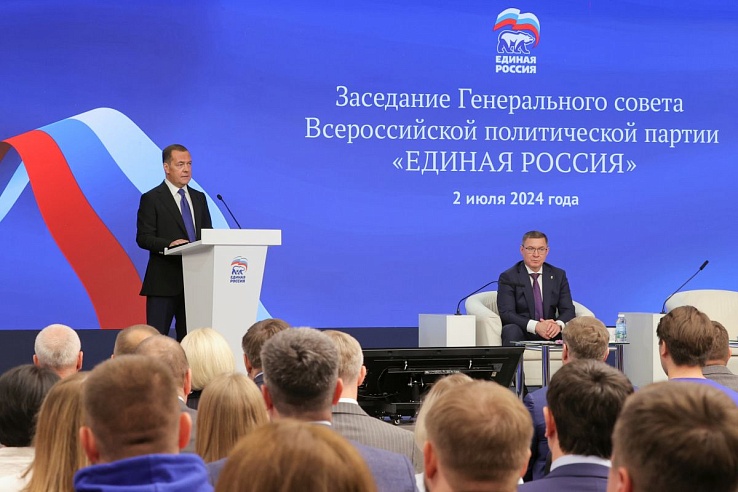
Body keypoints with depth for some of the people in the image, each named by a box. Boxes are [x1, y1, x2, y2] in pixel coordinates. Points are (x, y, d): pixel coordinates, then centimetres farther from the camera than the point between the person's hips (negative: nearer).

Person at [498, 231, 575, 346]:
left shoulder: (558, 275, 11)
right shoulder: (508, 277, 0)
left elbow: (568, 310, 4)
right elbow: (506, 314, -12)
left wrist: (558, 324, -21)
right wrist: (535, 326, -29)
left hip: (549, 334, 3)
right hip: (522, 334, -3)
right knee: (511, 330, -36)